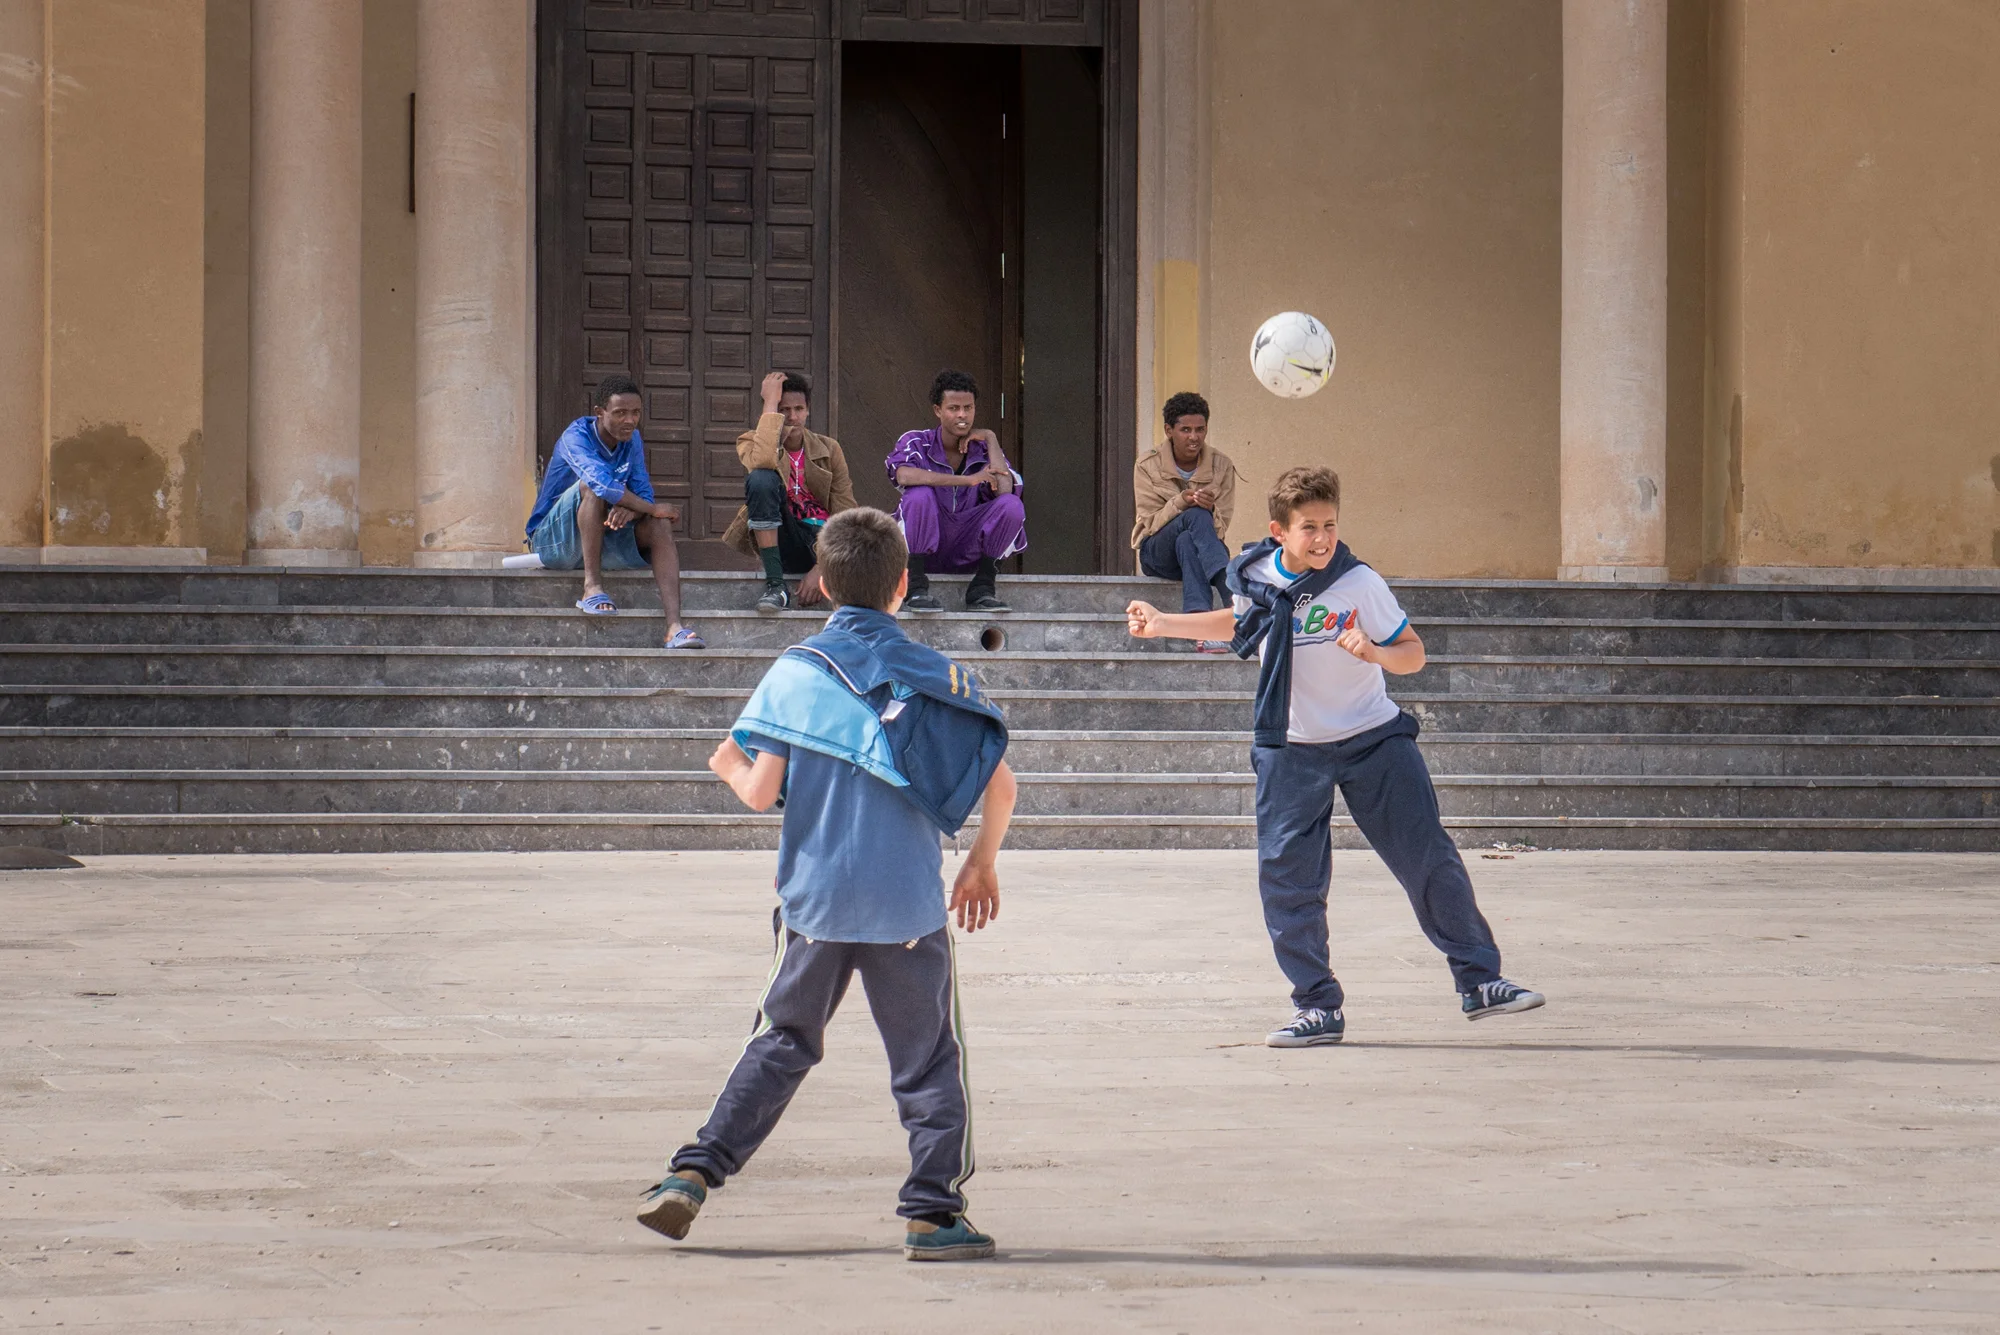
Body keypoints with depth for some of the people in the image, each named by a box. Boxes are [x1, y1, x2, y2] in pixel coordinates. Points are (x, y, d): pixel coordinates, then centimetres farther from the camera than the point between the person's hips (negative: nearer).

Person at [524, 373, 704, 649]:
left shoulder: (631, 440, 3)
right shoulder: (576, 437, -19)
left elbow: (644, 494, -4)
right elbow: (600, 481, -36)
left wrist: (631, 510, -28)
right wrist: (652, 508, -28)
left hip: (603, 538, 6)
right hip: (552, 541, -6)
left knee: (659, 525, -19)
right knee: (592, 487, -31)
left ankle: (674, 626, -34)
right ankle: (592, 585, -32)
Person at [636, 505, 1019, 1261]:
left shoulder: (793, 673, -1)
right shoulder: (936, 676, -1)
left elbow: (761, 793, -6)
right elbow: (999, 782, -5)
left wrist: (730, 767, 17)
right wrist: (982, 864, 11)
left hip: (814, 899, 2)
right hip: (908, 904, -2)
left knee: (781, 1044, 16)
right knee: (929, 1060, 6)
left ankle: (692, 1175, 11)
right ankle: (933, 1213, 0)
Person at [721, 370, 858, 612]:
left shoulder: (828, 449, 6)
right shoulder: (752, 443, 2)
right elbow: (763, 462, -26)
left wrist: (821, 567, -19)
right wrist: (770, 403, -17)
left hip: (823, 541, 1)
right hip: (785, 543, -1)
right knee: (761, 478, -30)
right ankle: (774, 585, -29)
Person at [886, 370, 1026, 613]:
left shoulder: (983, 449, 4)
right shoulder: (917, 442, -4)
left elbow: (1004, 491, -16)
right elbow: (904, 475, -30)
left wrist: (991, 439, -8)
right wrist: (966, 480, -31)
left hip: (966, 554, 3)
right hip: (923, 547, -3)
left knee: (1012, 505, -19)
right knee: (920, 495, -31)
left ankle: (982, 588, -15)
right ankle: (916, 587, -26)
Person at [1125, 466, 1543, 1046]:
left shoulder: (1359, 583, -13)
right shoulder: (1253, 578, -3)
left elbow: (1413, 653, -8)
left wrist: (1374, 651, -29)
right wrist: (1161, 623, 18)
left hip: (1374, 738, -2)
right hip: (1292, 749, 2)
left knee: (1429, 859, -4)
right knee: (1286, 876, -5)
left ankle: (1478, 981, 9)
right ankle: (1318, 1009, 5)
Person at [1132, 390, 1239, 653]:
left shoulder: (1221, 465, 2)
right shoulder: (1148, 465, -2)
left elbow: (1220, 526, -3)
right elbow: (1150, 522, -8)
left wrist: (1210, 510, -27)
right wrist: (1180, 502, -27)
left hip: (1203, 549, 1)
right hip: (1158, 555, -1)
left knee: (1186, 542, -39)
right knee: (1195, 516, -35)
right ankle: (1235, 599, -57)